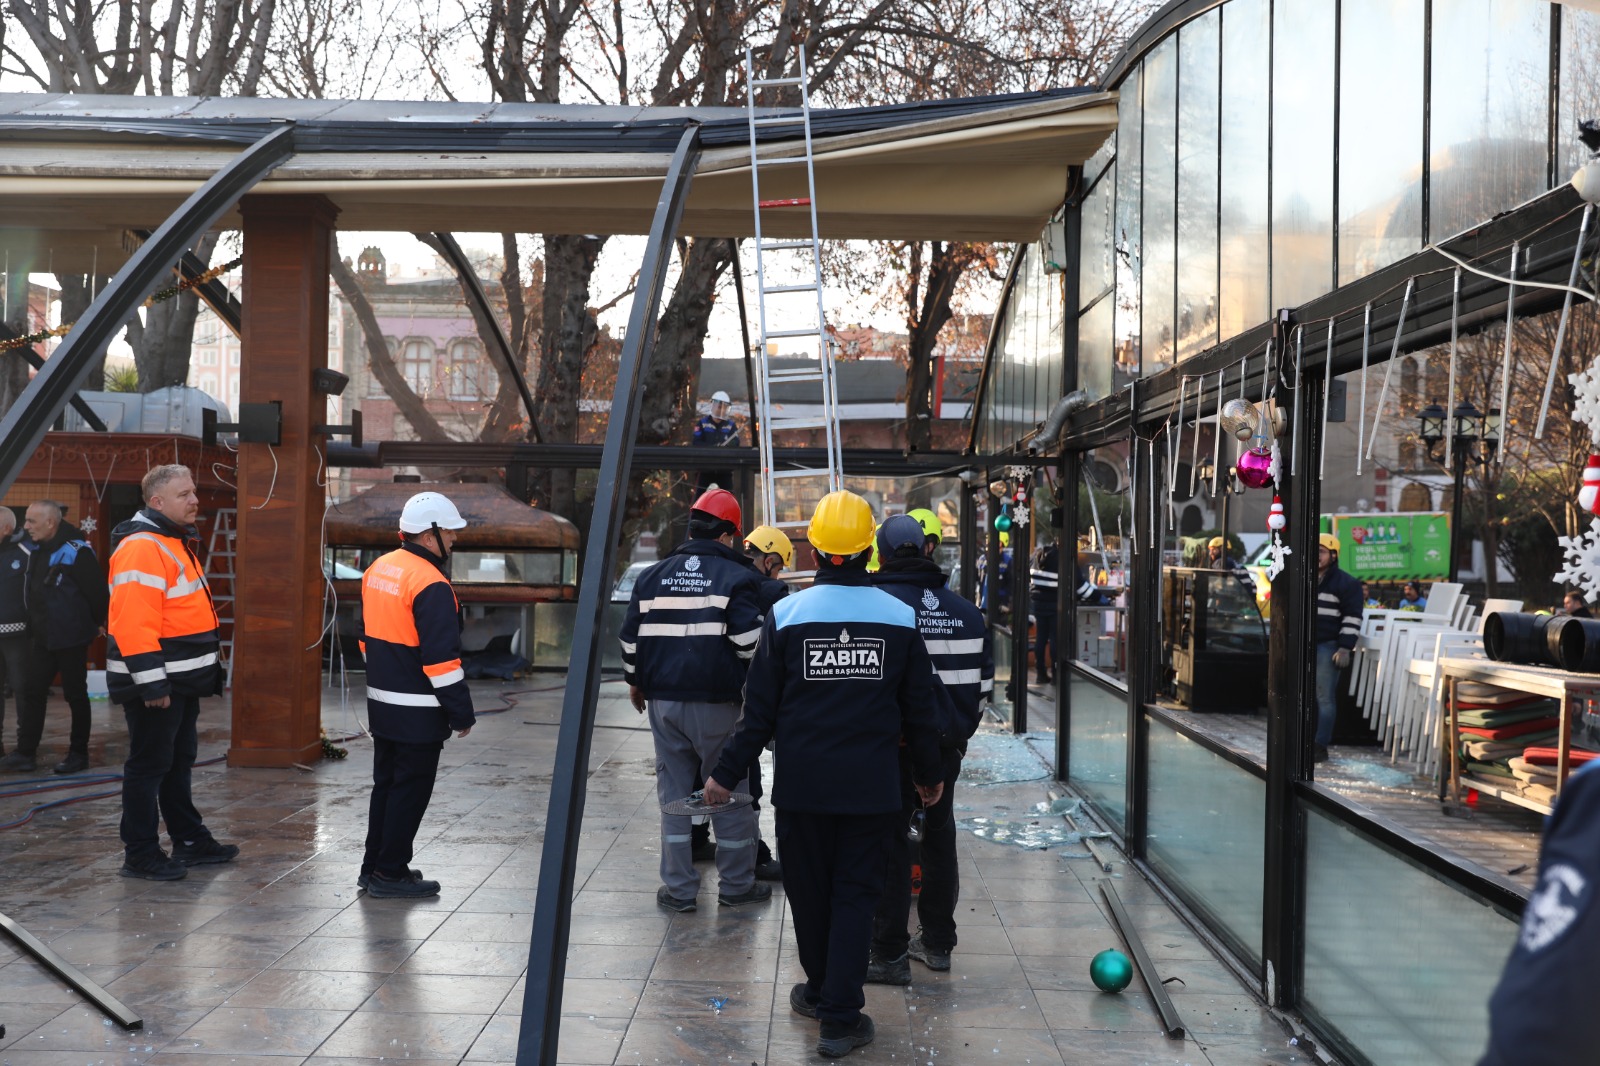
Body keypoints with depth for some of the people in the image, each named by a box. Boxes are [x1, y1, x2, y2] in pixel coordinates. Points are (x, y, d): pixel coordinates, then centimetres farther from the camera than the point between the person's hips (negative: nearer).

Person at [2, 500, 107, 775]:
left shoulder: (76, 552, -19)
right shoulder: (37, 550, 7)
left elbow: (97, 590, -17)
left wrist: (96, 623, -5)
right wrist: (35, 624, 16)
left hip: (70, 637, -8)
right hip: (41, 636, 8)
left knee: (75, 695, 4)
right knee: (33, 693, 6)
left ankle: (79, 753, 14)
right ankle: (25, 753, 11)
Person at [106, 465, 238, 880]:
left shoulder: (177, 542, 15)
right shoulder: (142, 548, -19)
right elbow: (133, 622, -26)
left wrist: (202, 673, 22)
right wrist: (151, 683, -26)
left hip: (182, 680, 10)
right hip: (154, 683, -10)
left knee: (179, 761, 18)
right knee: (149, 765, -1)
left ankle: (190, 840, 29)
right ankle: (140, 854, 8)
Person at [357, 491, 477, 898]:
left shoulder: (379, 569, 8)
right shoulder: (430, 584, -21)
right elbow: (441, 656, -22)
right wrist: (461, 712, -16)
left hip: (381, 703, 9)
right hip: (418, 711, -9)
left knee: (385, 784, 18)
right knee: (410, 790, 2)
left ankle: (374, 866, 26)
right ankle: (390, 874, 9)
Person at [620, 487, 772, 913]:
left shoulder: (653, 576, 10)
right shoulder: (739, 576, -6)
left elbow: (631, 636, 12)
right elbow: (748, 642, -14)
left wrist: (635, 681, 25)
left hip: (663, 700, 4)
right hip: (717, 702, -4)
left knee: (675, 792, 11)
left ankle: (678, 889, 14)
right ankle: (736, 886, 15)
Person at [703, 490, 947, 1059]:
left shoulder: (786, 614, -6)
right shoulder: (900, 617, -2)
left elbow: (760, 710, -5)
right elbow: (920, 711, 5)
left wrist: (726, 774, 6)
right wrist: (929, 775, 19)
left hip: (802, 783, 0)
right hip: (872, 787, 0)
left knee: (809, 889, 15)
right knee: (855, 894, 7)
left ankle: (821, 991, 33)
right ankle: (840, 1018, 5)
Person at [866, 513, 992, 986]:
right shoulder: (965, 610, 7)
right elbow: (984, 682, 12)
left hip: (894, 746, -5)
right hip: (946, 746, 5)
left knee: (890, 843, 1)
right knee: (939, 836, 17)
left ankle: (890, 954, 3)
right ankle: (938, 942, 28)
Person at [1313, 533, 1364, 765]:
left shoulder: (1346, 583, -4)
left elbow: (1352, 618, -8)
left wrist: (1345, 648, -14)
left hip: (1327, 647, -6)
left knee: (1324, 697, -5)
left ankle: (1321, 745, -2)